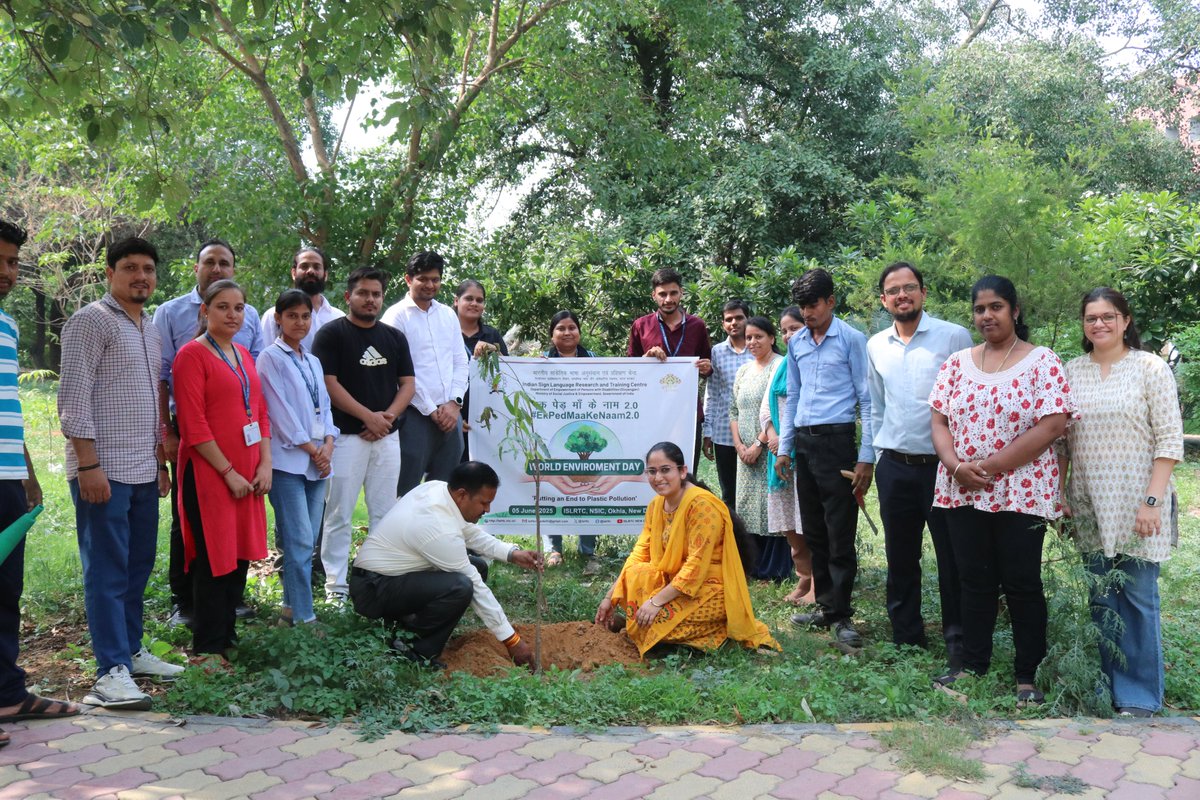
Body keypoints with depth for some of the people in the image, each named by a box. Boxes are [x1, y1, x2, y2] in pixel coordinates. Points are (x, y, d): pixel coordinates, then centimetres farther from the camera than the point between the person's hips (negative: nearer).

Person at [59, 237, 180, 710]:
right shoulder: (92, 321, -6)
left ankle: (131, 650, 24)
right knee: (107, 570, -4)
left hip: (143, 472, 8)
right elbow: (73, 397, -13)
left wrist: (159, 462, 19)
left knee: (139, 565, 13)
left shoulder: (150, 330, 17)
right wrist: (88, 464, -18)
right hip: (104, 471, -8)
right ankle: (112, 670, 0)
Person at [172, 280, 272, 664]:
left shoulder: (244, 356, 14)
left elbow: (261, 414, 14)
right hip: (209, 473, -7)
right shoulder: (192, 354, -8)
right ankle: (207, 648, 11)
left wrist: (265, 465, 3)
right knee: (214, 558, -1)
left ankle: (228, 636, 25)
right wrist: (229, 472, -15)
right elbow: (193, 424, -14)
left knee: (241, 555, 12)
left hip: (248, 472, 7)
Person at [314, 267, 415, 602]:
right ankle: (337, 586, 7)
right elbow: (329, 384, -8)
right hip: (346, 435, -4)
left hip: (387, 436, 5)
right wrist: (369, 416, -12)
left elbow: (407, 384, 11)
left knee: (384, 512, 9)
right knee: (339, 514, -1)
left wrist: (388, 415, -7)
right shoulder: (332, 334, -1)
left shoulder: (394, 337, 13)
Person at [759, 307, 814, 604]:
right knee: (789, 524, 10)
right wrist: (773, 435, -1)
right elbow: (766, 407, 17)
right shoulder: (782, 364, 18)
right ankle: (804, 578, 21)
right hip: (780, 449, 7)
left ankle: (817, 586, 1)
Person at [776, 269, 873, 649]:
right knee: (814, 532, 11)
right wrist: (784, 447, 15)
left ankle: (839, 614, 4)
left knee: (840, 534, -4)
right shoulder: (796, 343, 12)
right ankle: (825, 606, 21)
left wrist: (866, 457, -10)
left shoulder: (851, 339, -5)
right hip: (803, 442, 6)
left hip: (837, 440, -6)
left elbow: (867, 399, -5)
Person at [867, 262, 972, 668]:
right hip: (894, 467, 4)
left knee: (952, 558, 2)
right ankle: (906, 640, 26)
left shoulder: (954, 337, -5)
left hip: (943, 464, -4)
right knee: (900, 559, 12)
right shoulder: (875, 346, 9)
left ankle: (958, 646, 15)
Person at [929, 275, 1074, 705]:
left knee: (1022, 585, 5)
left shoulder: (1043, 362, -4)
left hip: (1021, 492, -3)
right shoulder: (957, 363, 9)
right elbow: (939, 422, 5)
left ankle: (1027, 676, 19)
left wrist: (989, 466, -17)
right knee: (974, 582, 12)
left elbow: (1052, 427, -13)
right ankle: (973, 666, 25)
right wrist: (957, 465, -15)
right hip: (963, 493, 4)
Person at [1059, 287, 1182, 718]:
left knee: (1138, 597, 1)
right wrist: (1058, 493, 7)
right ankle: (1107, 686, 23)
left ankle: (1139, 696, 14)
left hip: (1136, 505, -4)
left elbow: (1170, 441, -8)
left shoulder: (1150, 368, -5)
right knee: (1101, 597, 11)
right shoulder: (1072, 371, 7)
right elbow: (1061, 439, 11)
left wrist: (1152, 501, -14)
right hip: (1088, 505, 4)